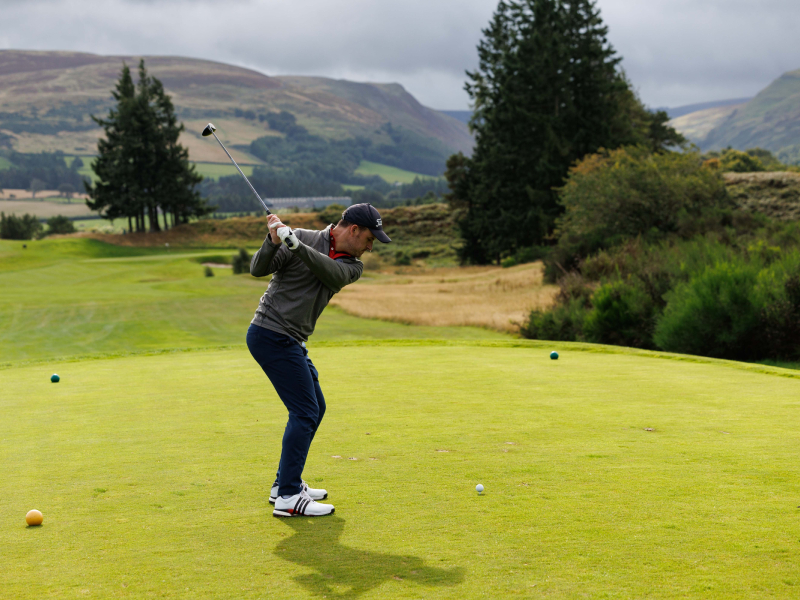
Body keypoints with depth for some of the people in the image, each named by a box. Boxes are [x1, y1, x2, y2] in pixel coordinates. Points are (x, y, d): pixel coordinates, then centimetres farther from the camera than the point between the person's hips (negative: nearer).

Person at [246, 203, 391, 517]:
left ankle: (285, 483, 25)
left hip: (291, 342, 8)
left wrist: (295, 245, -29)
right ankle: (288, 497, -7)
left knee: (314, 408, 15)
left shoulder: (352, 265, 7)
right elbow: (258, 269, -13)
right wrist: (273, 241, -31)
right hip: (270, 334, -8)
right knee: (305, 412, -10)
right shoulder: (302, 237, -8)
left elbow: (334, 273, -16)